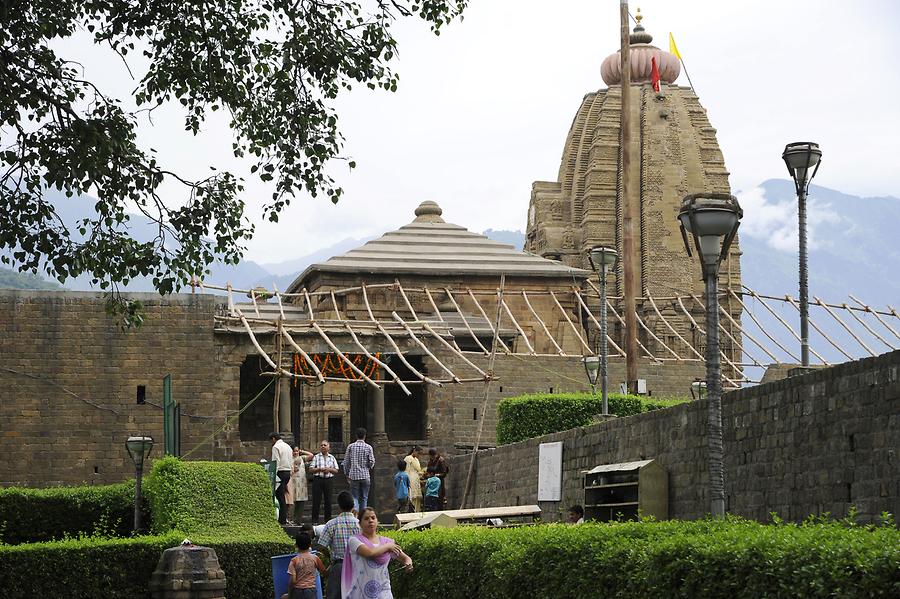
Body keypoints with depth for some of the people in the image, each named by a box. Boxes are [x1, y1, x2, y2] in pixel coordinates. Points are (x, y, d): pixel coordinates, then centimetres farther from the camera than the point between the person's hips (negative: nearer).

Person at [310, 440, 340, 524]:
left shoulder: (332, 458, 13)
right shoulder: (316, 457, 8)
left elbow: (336, 470, 11)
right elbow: (311, 469, 3)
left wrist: (329, 469, -8)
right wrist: (319, 469, -12)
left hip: (328, 480, 2)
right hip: (318, 479, -2)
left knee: (328, 500, 2)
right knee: (316, 500, -4)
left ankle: (328, 519, 9)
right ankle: (315, 520, 0)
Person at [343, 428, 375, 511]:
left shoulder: (350, 446, 0)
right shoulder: (368, 447, -3)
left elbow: (346, 461, 3)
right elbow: (372, 462, -5)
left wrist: (347, 474, 14)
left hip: (354, 476, 0)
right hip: (365, 476, 0)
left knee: (355, 498, -1)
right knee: (364, 498, 11)